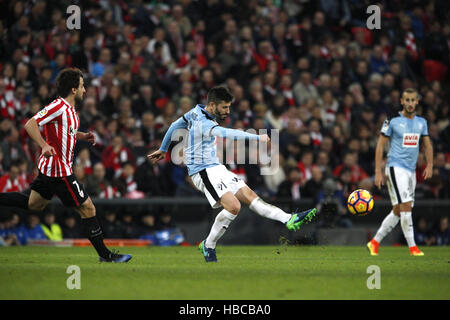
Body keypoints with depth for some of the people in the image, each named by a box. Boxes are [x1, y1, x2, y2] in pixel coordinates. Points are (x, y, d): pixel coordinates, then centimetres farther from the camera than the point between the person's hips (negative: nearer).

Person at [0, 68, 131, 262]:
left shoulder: (69, 109, 11)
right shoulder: (59, 106, -19)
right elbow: (30, 124, -24)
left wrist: (83, 136, 13)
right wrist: (44, 145, -35)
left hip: (49, 166, 10)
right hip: (59, 170, -10)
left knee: (33, 204, 22)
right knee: (87, 208, -4)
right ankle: (105, 255, 2)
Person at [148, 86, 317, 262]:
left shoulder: (196, 112, 9)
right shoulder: (202, 123, -22)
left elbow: (175, 126, 24)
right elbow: (226, 133, -39)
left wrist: (163, 149, 37)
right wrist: (257, 137, -42)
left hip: (217, 168, 10)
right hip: (203, 172, -10)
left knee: (250, 197, -5)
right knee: (233, 206, -23)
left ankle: (290, 220, -16)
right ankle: (208, 245, -7)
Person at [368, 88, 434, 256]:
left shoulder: (421, 122, 11)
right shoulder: (392, 121, -5)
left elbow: (427, 144, 18)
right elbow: (380, 145, -4)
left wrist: (429, 165, 3)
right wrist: (378, 172, -8)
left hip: (411, 170, 6)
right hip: (395, 168, -6)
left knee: (398, 211, 8)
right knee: (406, 205, -16)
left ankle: (375, 242, 19)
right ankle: (412, 247, -12)